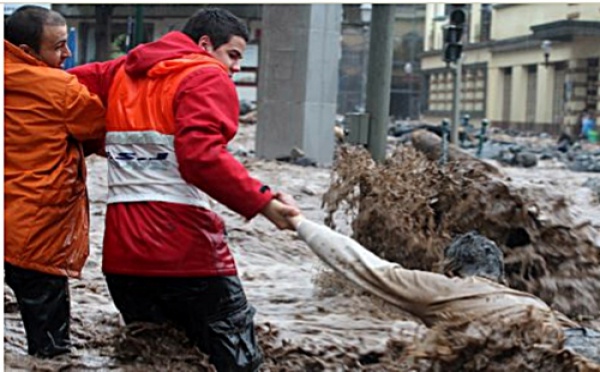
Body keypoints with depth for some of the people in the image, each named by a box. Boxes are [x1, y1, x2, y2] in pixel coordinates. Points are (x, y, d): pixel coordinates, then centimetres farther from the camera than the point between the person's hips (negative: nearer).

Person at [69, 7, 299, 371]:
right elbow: (201, 155, -20)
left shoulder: (121, 73, 18)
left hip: (122, 252, 7)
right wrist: (262, 201, -21)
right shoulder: (207, 77, -4)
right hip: (184, 250, -7)